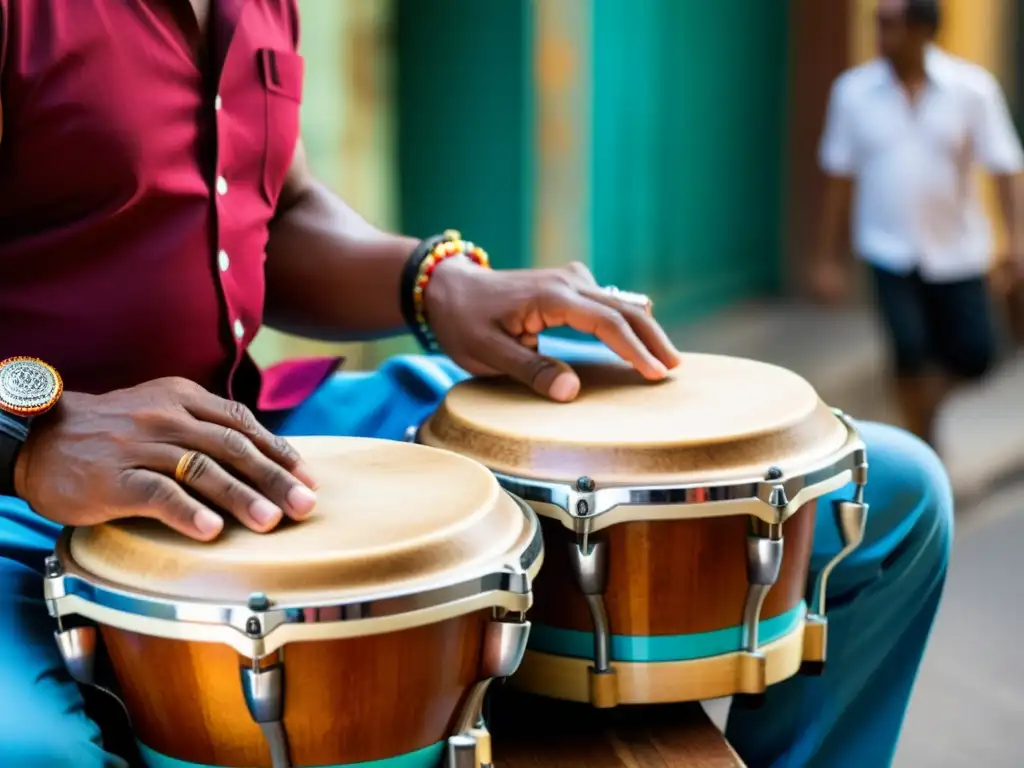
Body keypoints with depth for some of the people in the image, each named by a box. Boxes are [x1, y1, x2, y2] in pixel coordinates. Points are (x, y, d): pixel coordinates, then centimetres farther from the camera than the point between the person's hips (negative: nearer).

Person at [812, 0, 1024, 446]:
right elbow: (840, 176, 2)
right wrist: (829, 256, 4)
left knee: (975, 355, 1)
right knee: (910, 350, -12)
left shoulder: (973, 88, -6)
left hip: (957, 249, 1)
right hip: (891, 252, -1)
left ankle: (926, 403, 34)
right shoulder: (853, 91, -4)